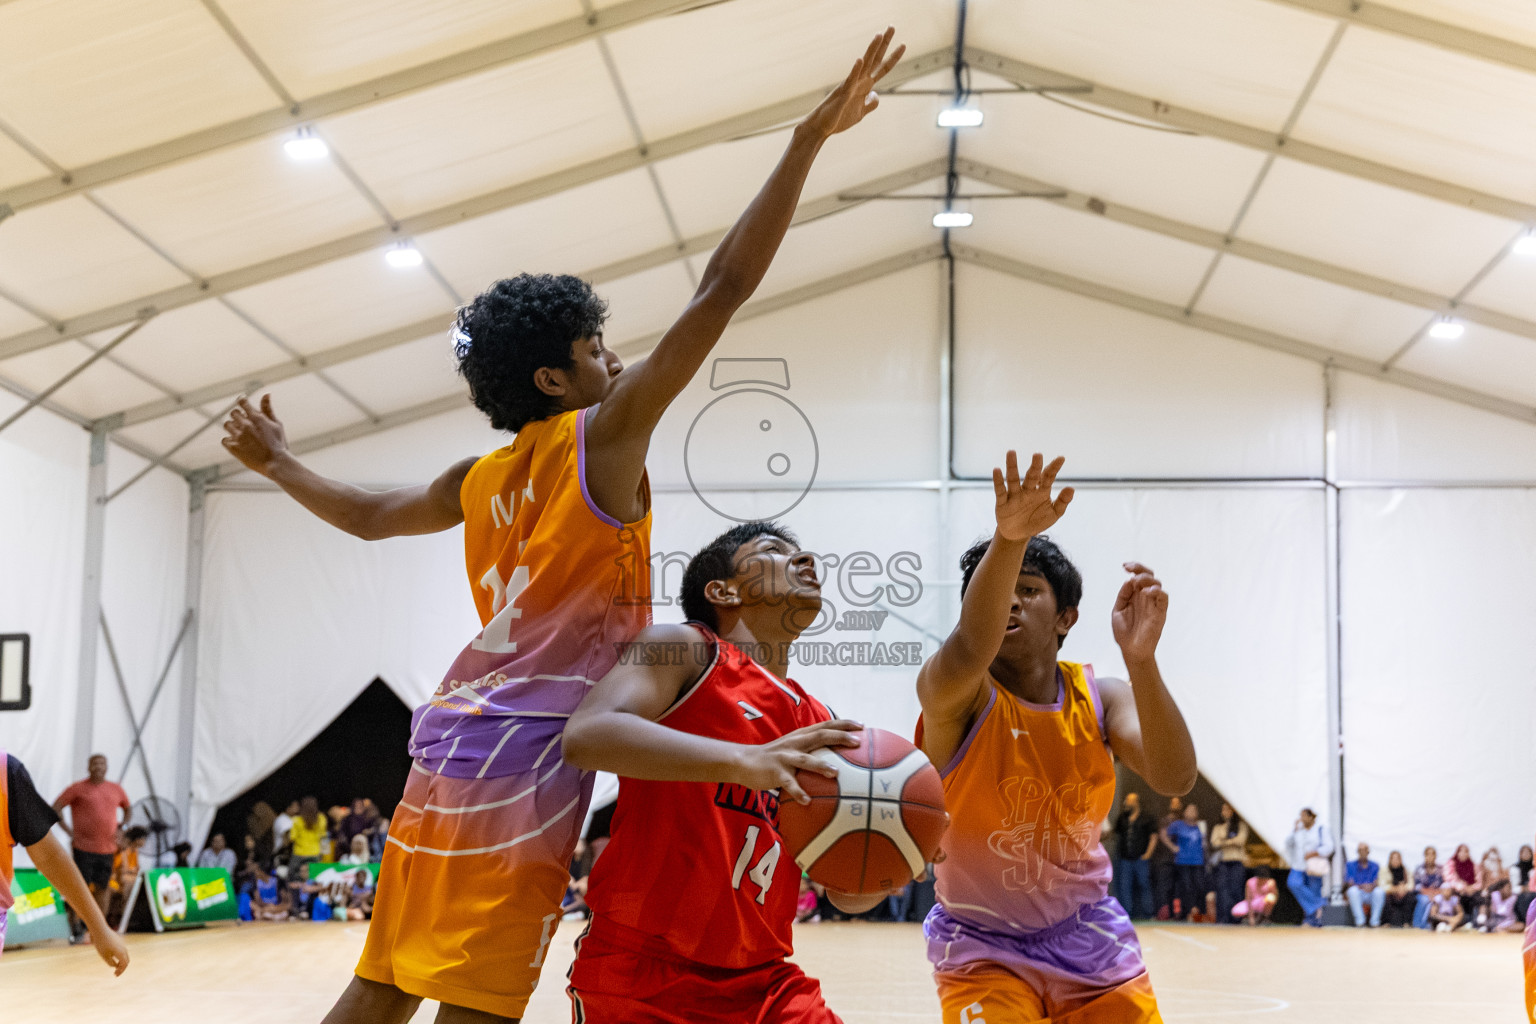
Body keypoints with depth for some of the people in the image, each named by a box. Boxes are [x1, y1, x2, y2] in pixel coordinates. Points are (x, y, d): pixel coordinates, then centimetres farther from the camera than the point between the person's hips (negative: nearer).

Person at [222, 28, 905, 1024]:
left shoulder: (480, 480, 16)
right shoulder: (604, 435, -5)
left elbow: (367, 515, 32)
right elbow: (721, 289, -10)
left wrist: (279, 464, 51)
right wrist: (809, 140, -10)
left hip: (450, 737, 8)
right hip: (524, 755, -8)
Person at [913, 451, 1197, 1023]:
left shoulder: (1100, 699, -7)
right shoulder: (952, 694, -18)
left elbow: (1175, 779, -25)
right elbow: (968, 650, -44)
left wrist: (1141, 659, -41)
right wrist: (1008, 539, -62)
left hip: (1089, 938, 4)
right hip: (982, 947, -4)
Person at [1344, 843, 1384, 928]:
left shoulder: (1375, 866, 11)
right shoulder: (1350, 865, 6)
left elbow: (1376, 883, -2)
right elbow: (1349, 884, -6)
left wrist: (1372, 886, -28)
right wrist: (1361, 886, -28)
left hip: (1370, 895, 1)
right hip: (1356, 895, -1)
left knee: (1380, 891, -30)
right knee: (1353, 890, -35)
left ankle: (1375, 922, -24)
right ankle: (1360, 922, -33)